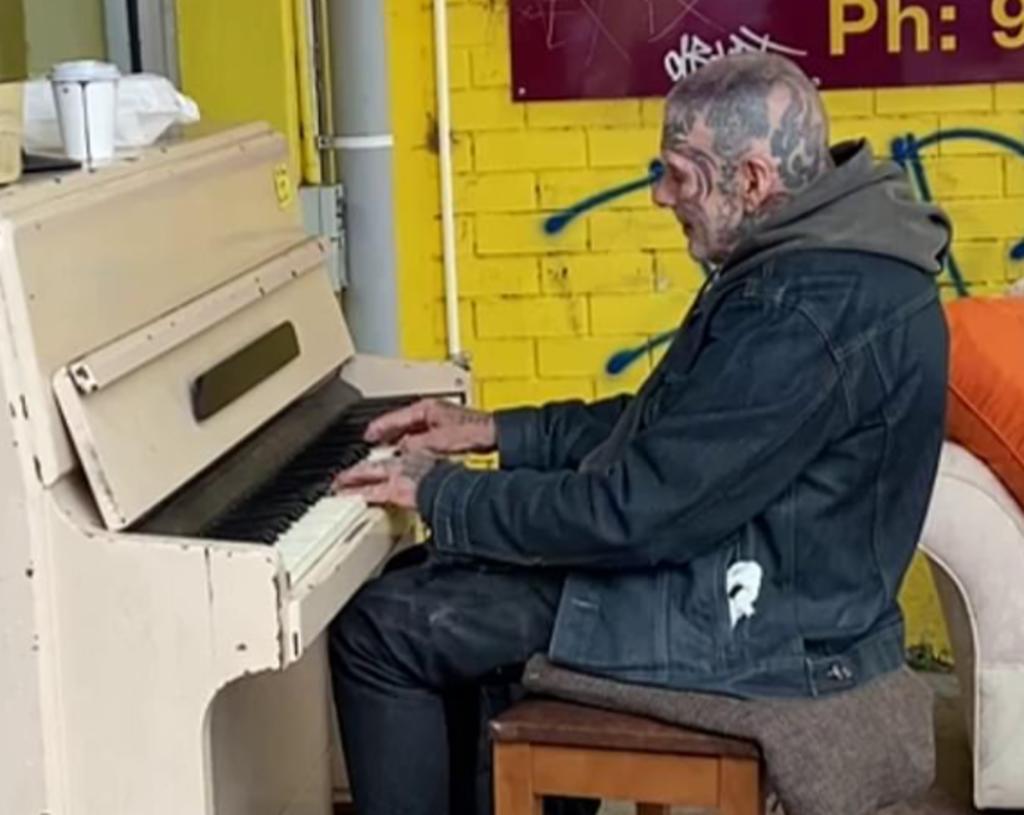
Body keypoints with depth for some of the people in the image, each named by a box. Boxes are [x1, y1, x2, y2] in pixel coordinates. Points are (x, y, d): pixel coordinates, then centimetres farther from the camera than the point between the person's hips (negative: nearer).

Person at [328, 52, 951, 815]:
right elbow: (666, 428, 16)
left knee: (380, 631, -5)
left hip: (755, 622, -10)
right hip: (754, 572, 11)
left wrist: (440, 493, -14)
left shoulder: (809, 310, -28)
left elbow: (635, 512, -27)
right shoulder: (817, 253, 6)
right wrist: (494, 431, 11)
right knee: (439, 588, 18)